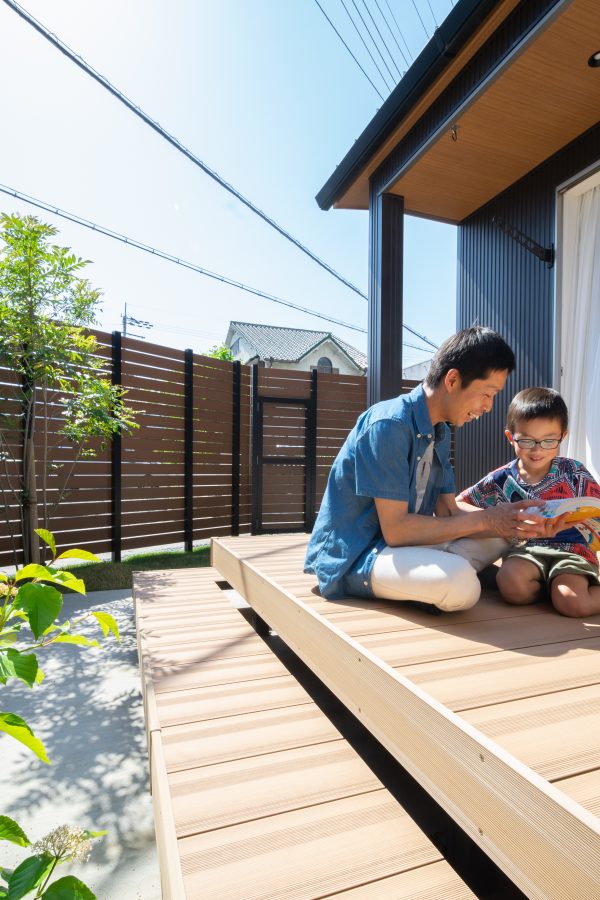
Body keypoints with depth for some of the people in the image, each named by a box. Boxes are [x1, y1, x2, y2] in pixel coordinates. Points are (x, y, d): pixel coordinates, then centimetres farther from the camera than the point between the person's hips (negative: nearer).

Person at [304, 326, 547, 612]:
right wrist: (483, 518, -18)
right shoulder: (389, 424, -21)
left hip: (397, 542, 9)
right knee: (459, 580, -32)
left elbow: (448, 514, 7)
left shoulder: (440, 432, 8)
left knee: (495, 539, 11)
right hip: (353, 558, -9)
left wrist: (511, 525, -8)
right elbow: (395, 529, -24)